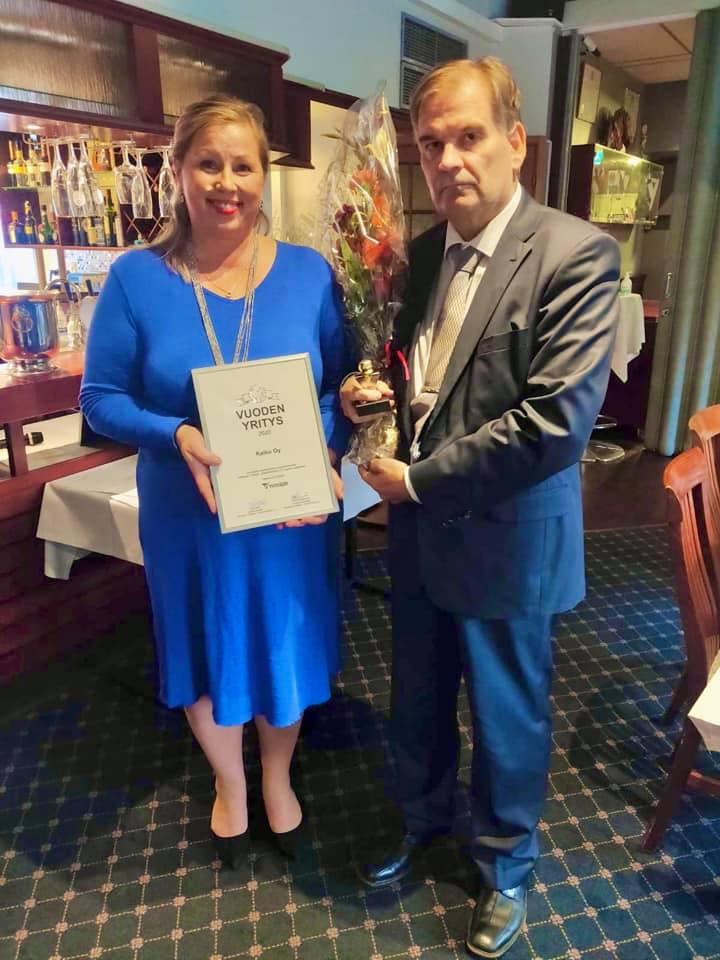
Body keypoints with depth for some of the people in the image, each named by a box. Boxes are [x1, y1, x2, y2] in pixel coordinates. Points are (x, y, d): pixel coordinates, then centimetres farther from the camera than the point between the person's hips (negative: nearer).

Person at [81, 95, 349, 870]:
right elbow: (101, 399, -5)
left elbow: (343, 388, -2)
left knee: (286, 650, 19)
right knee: (210, 655, 20)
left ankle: (277, 776, 50)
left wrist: (325, 456, -20)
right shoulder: (137, 278, -8)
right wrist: (176, 436, -24)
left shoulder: (309, 273, -5)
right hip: (189, 515, 0)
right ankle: (228, 783, 51)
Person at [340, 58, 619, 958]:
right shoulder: (423, 251, 5)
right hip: (418, 530, 6)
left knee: (506, 717, 17)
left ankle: (505, 864, 45)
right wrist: (377, 394, -5)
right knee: (416, 699, 23)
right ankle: (422, 815, 53)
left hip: (503, 541, -5)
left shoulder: (575, 256, -16)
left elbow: (556, 423, -23)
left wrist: (420, 481, -17)